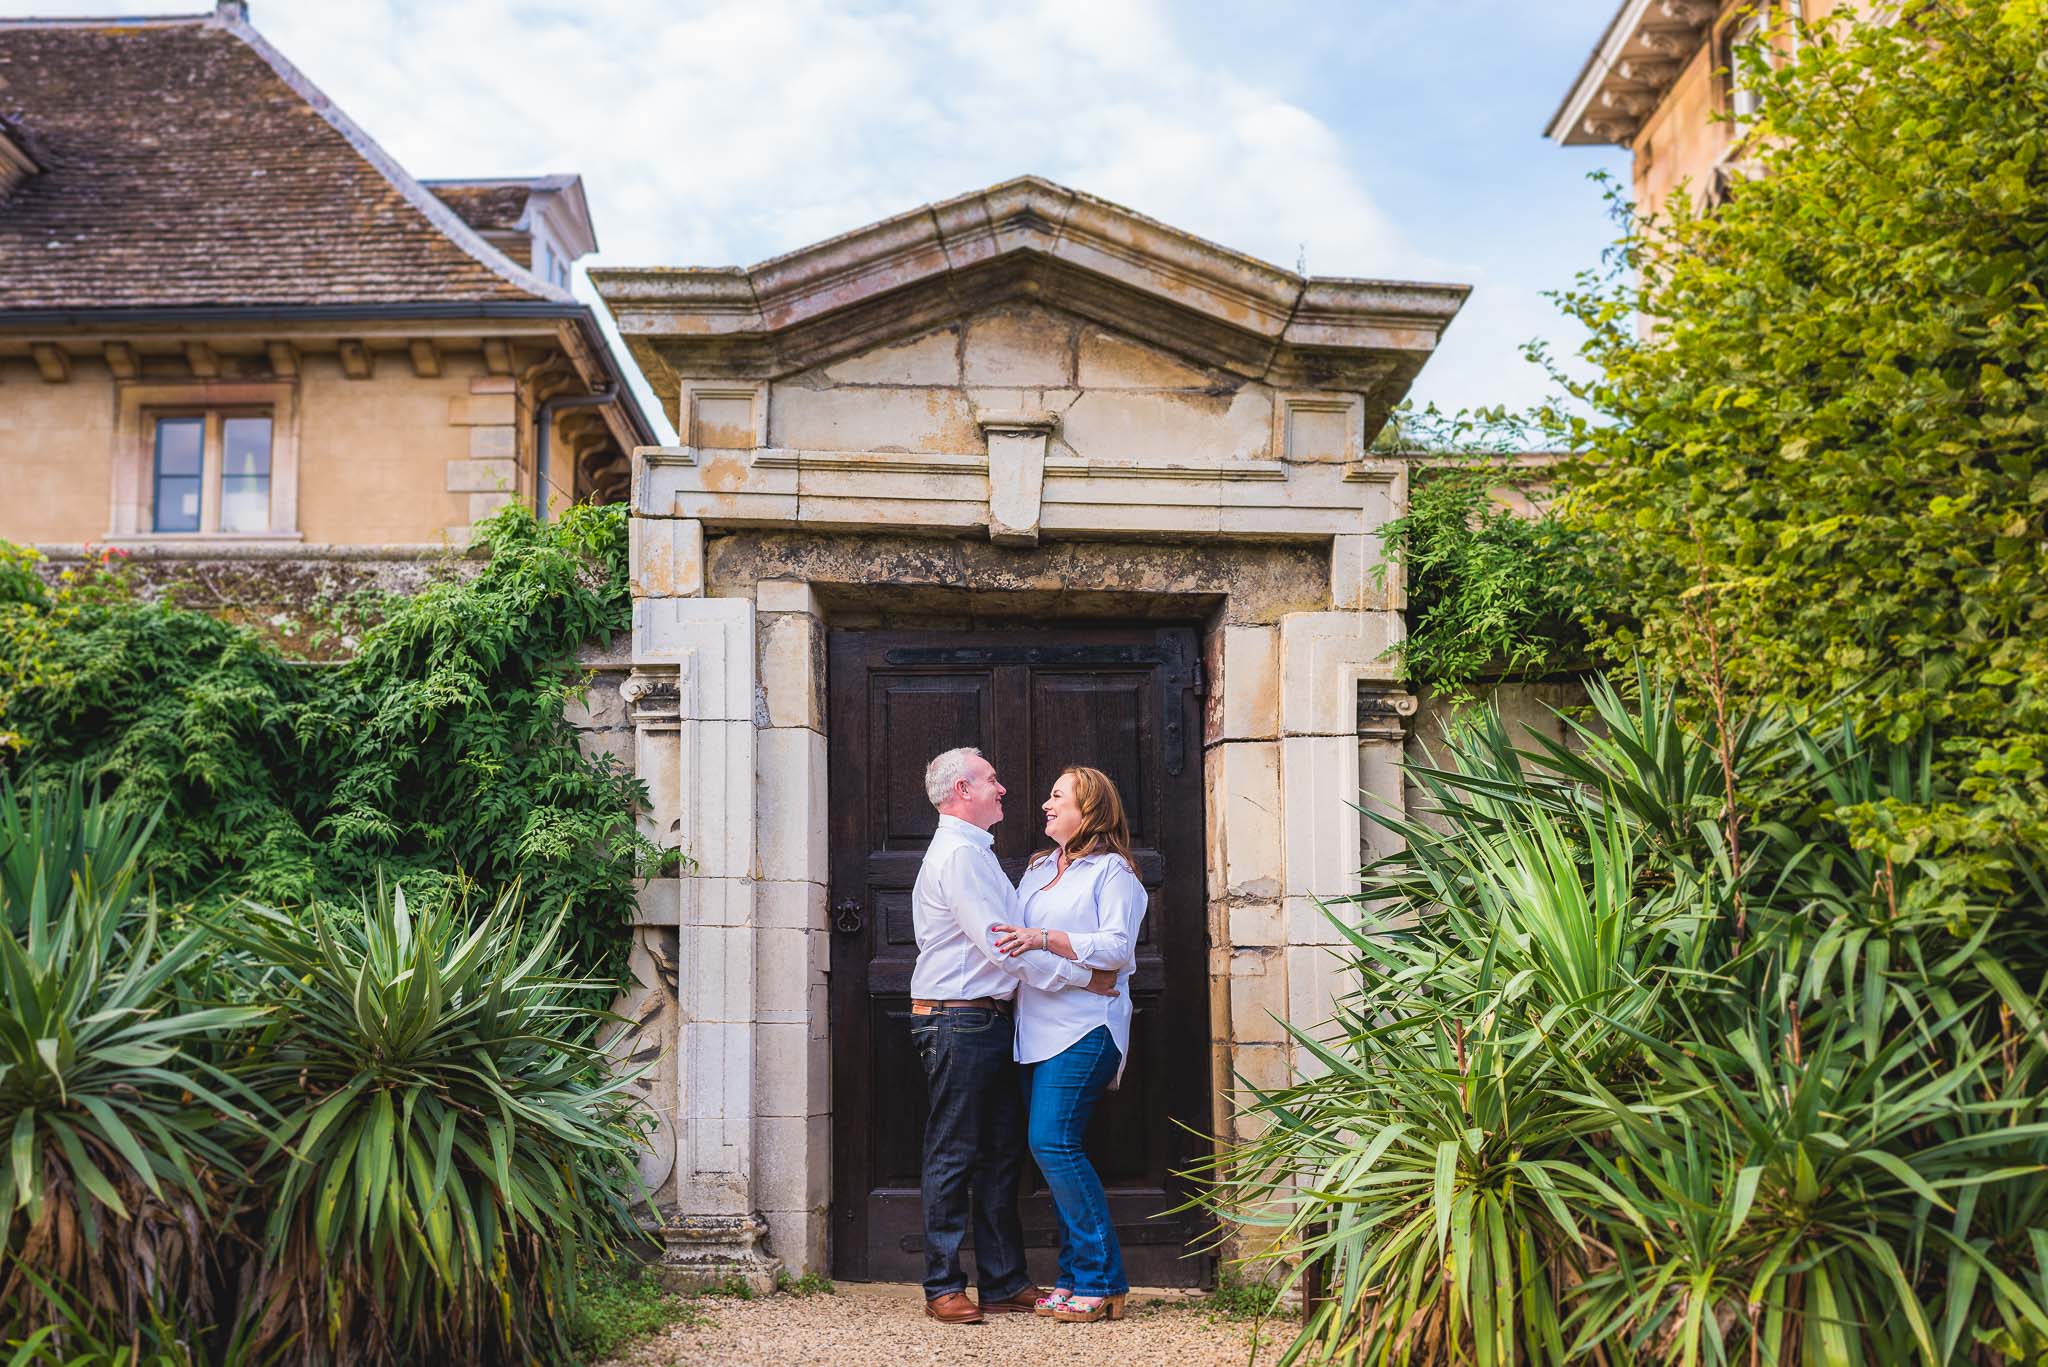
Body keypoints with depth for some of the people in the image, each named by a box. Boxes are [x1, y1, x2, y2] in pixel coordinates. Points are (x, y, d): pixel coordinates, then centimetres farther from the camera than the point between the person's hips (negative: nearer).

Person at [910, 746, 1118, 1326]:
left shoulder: (974, 852, 21)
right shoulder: (957, 853, -13)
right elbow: (1001, 945, -19)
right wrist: (1084, 979, -14)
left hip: (989, 1020, 10)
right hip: (957, 1021, -10)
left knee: (1001, 1153, 11)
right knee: (953, 1155, -3)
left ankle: (1005, 1283, 17)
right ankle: (944, 1288, 5)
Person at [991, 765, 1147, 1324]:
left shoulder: (1112, 870, -1)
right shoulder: (1036, 870, 23)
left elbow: (1118, 947, -12)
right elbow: (1012, 939, 26)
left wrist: (1044, 939, -18)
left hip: (1084, 1028, -7)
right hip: (1037, 1028, 8)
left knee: (1053, 1142, -15)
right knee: (1054, 1150, 5)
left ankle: (1103, 1281, -8)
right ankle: (1075, 1278, 12)